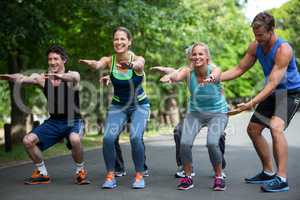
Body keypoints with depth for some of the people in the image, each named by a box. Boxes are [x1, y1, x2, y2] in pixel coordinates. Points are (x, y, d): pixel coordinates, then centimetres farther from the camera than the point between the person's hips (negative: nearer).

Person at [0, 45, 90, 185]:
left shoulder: (74, 76, -11)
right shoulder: (43, 78, -2)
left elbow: (72, 77, -37)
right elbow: (23, 78, -19)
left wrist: (59, 76, -60)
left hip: (73, 121, -4)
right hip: (53, 122, 4)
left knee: (75, 140, -35)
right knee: (28, 140, -10)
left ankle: (80, 171, -7)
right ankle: (42, 174, 10)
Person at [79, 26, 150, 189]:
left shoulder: (138, 59, -17)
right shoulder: (109, 60, -12)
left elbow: (139, 63, -42)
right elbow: (98, 65, -34)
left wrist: (132, 65, -67)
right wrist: (89, 63, -59)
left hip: (139, 105, -2)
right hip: (118, 106, 2)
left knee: (135, 137, -23)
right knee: (108, 138, -18)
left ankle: (139, 176, -2)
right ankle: (110, 176, 1)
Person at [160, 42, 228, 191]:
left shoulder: (214, 70, -20)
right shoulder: (188, 72, -15)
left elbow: (215, 75, -45)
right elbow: (177, 75, -37)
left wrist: (211, 78, -70)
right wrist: (169, 76, -62)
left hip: (217, 112, -2)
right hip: (195, 112, 2)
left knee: (212, 143, -23)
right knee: (185, 143, -17)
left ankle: (219, 177, 1)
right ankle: (187, 177, 6)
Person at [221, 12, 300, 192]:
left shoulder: (283, 50, -28)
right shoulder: (255, 46, -4)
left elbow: (272, 83, -32)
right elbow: (239, 69, 6)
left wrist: (251, 104, -40)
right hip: (272, 93, 9)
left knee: (276, 127, -31)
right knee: (253, 129, 10)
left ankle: (282, 179, -32)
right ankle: (268, 172, 24)